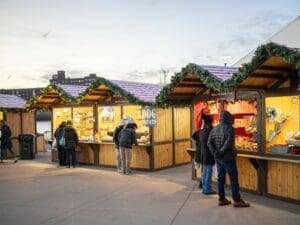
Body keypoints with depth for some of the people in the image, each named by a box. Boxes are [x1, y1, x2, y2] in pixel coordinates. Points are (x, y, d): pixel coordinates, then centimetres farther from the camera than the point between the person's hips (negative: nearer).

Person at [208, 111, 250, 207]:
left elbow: (209, 142, -2)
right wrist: (221, 152, -14)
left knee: (221, 178, 11)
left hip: (218, 159, 7)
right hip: (228, 158, -7)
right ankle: (237, 200, 4)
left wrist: (216, 153, -7)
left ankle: (221, 199, 16)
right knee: (234, 178, 0)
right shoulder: (230, 128, -11)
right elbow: (229, 143, -24)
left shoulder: (214, 129, 8)